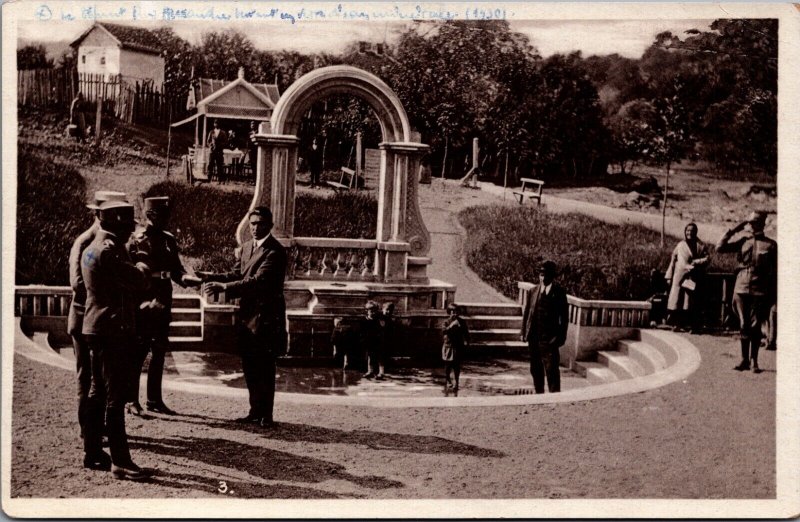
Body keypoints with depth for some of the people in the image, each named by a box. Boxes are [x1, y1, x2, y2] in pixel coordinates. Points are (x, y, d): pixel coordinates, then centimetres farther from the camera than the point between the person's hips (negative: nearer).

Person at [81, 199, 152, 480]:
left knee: (97, 392, 15)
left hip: (95, 328, 10)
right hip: (114, 330, -10)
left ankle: (93, 451, 23)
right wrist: (142, 267, 2)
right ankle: (120, 462, -7)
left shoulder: (91, 248, 15)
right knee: (116, 397, -9)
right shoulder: (109, 249, -17)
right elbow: (138, 280, -18)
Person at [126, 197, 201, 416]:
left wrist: (193, 279, -7)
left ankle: (154, 400, 21)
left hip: (162, 307, 6)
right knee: (138, 354, -1)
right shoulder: (136, 240, -8)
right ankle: (132, 401, 9)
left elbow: (176, 271, 13)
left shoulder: (169, 240, 11)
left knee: (159, 353, 11)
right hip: (142, 307, -6)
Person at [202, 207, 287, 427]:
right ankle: (256, 411, 20)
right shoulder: (247, 247, 14)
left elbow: (258, 281, -24)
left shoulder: (275, 252, -14)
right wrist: (213, 277, -4)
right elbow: (238, 274, 13)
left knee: (264, 366, -4)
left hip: (266, 315, -8)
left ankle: (266, 414, 2)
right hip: (247, 314, 8)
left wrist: (224, 287, -31)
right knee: (249, 366, 12)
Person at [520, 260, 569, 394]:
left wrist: (561, 337, -8)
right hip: (534, 336, 5)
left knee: (551, 369, -7)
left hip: (550, 338, -5)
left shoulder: (559, 292, -5)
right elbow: (527, 312, 14)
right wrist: (524, 332, 9)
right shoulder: (534, 291, 9)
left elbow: (564, 316, -4)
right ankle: (539, 393, 25)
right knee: (535, 368, 13)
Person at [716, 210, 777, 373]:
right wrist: (733, 231, -1)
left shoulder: (770, 245, 0)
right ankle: (744, 359, 16)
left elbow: (774, 272, 2)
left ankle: (754, 361, 13)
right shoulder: (743, 241, 7)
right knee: (743, 325, 6)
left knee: (755, 326, 2)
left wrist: (773, 295, -1)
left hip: (760, 292, -2)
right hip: (741, 290, 2)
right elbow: (720, 248, 1)